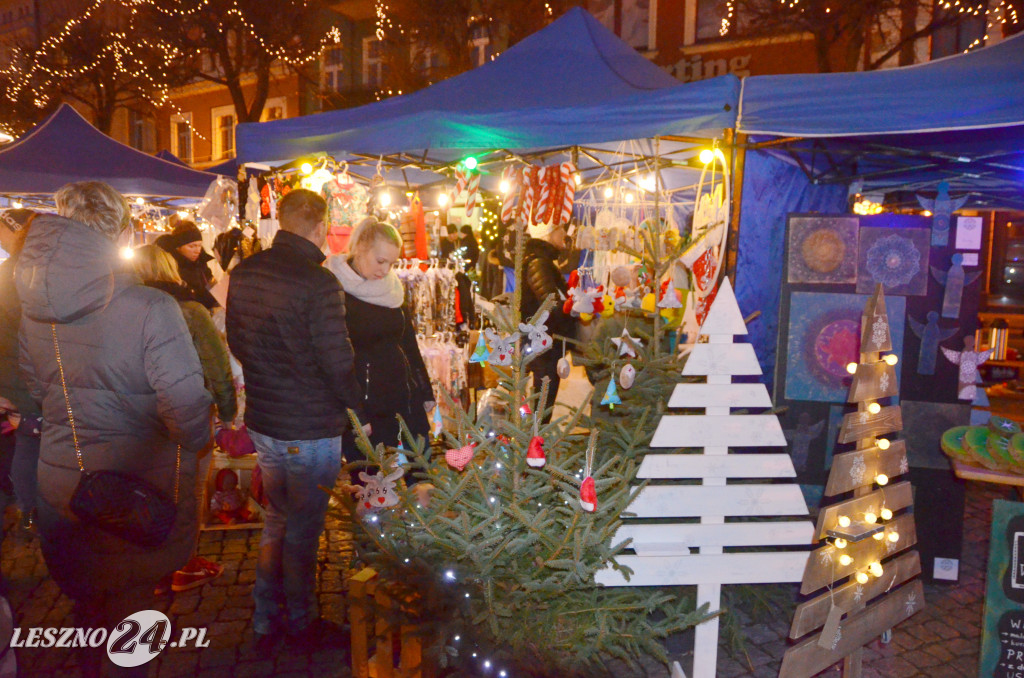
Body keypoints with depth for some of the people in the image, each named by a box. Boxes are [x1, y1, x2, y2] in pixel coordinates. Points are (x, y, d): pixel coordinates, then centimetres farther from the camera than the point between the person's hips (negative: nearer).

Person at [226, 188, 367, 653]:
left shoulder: (243, 274, 0)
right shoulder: (318, 283, -23)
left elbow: (236, 342, 11)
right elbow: (338, 362, -20)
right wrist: (360, 413, -4)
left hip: (261, 420, 7)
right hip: (311, 430, -7)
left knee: (277, 518, 22)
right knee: (303, 529, 11)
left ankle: (264, 624, 33)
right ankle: (300, 624, 30)